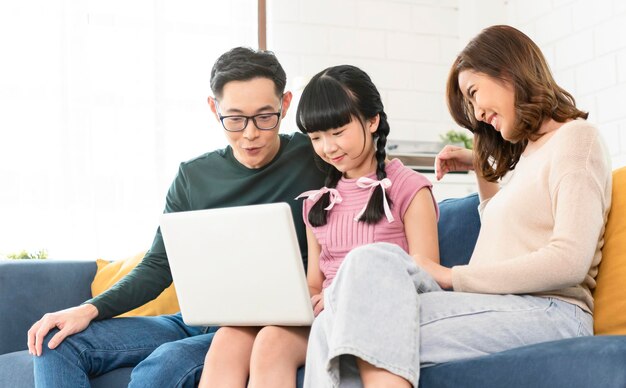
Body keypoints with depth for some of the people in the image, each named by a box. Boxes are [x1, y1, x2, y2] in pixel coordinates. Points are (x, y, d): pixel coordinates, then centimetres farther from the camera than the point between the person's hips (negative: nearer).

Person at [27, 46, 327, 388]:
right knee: (57, 344, -8)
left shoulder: (313, 158, -4)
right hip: (194, 321, 6)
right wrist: (90, 310, -7)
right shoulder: (193, 176, 7)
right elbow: (157, 267, 9)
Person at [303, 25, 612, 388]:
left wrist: (452, 276, -9)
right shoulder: (529, 150, 27)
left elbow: (569, 261, -12)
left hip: (547, 310, -8)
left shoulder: (575, 136, 2)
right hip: (495, 306, 8)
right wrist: (482, 168, 27)